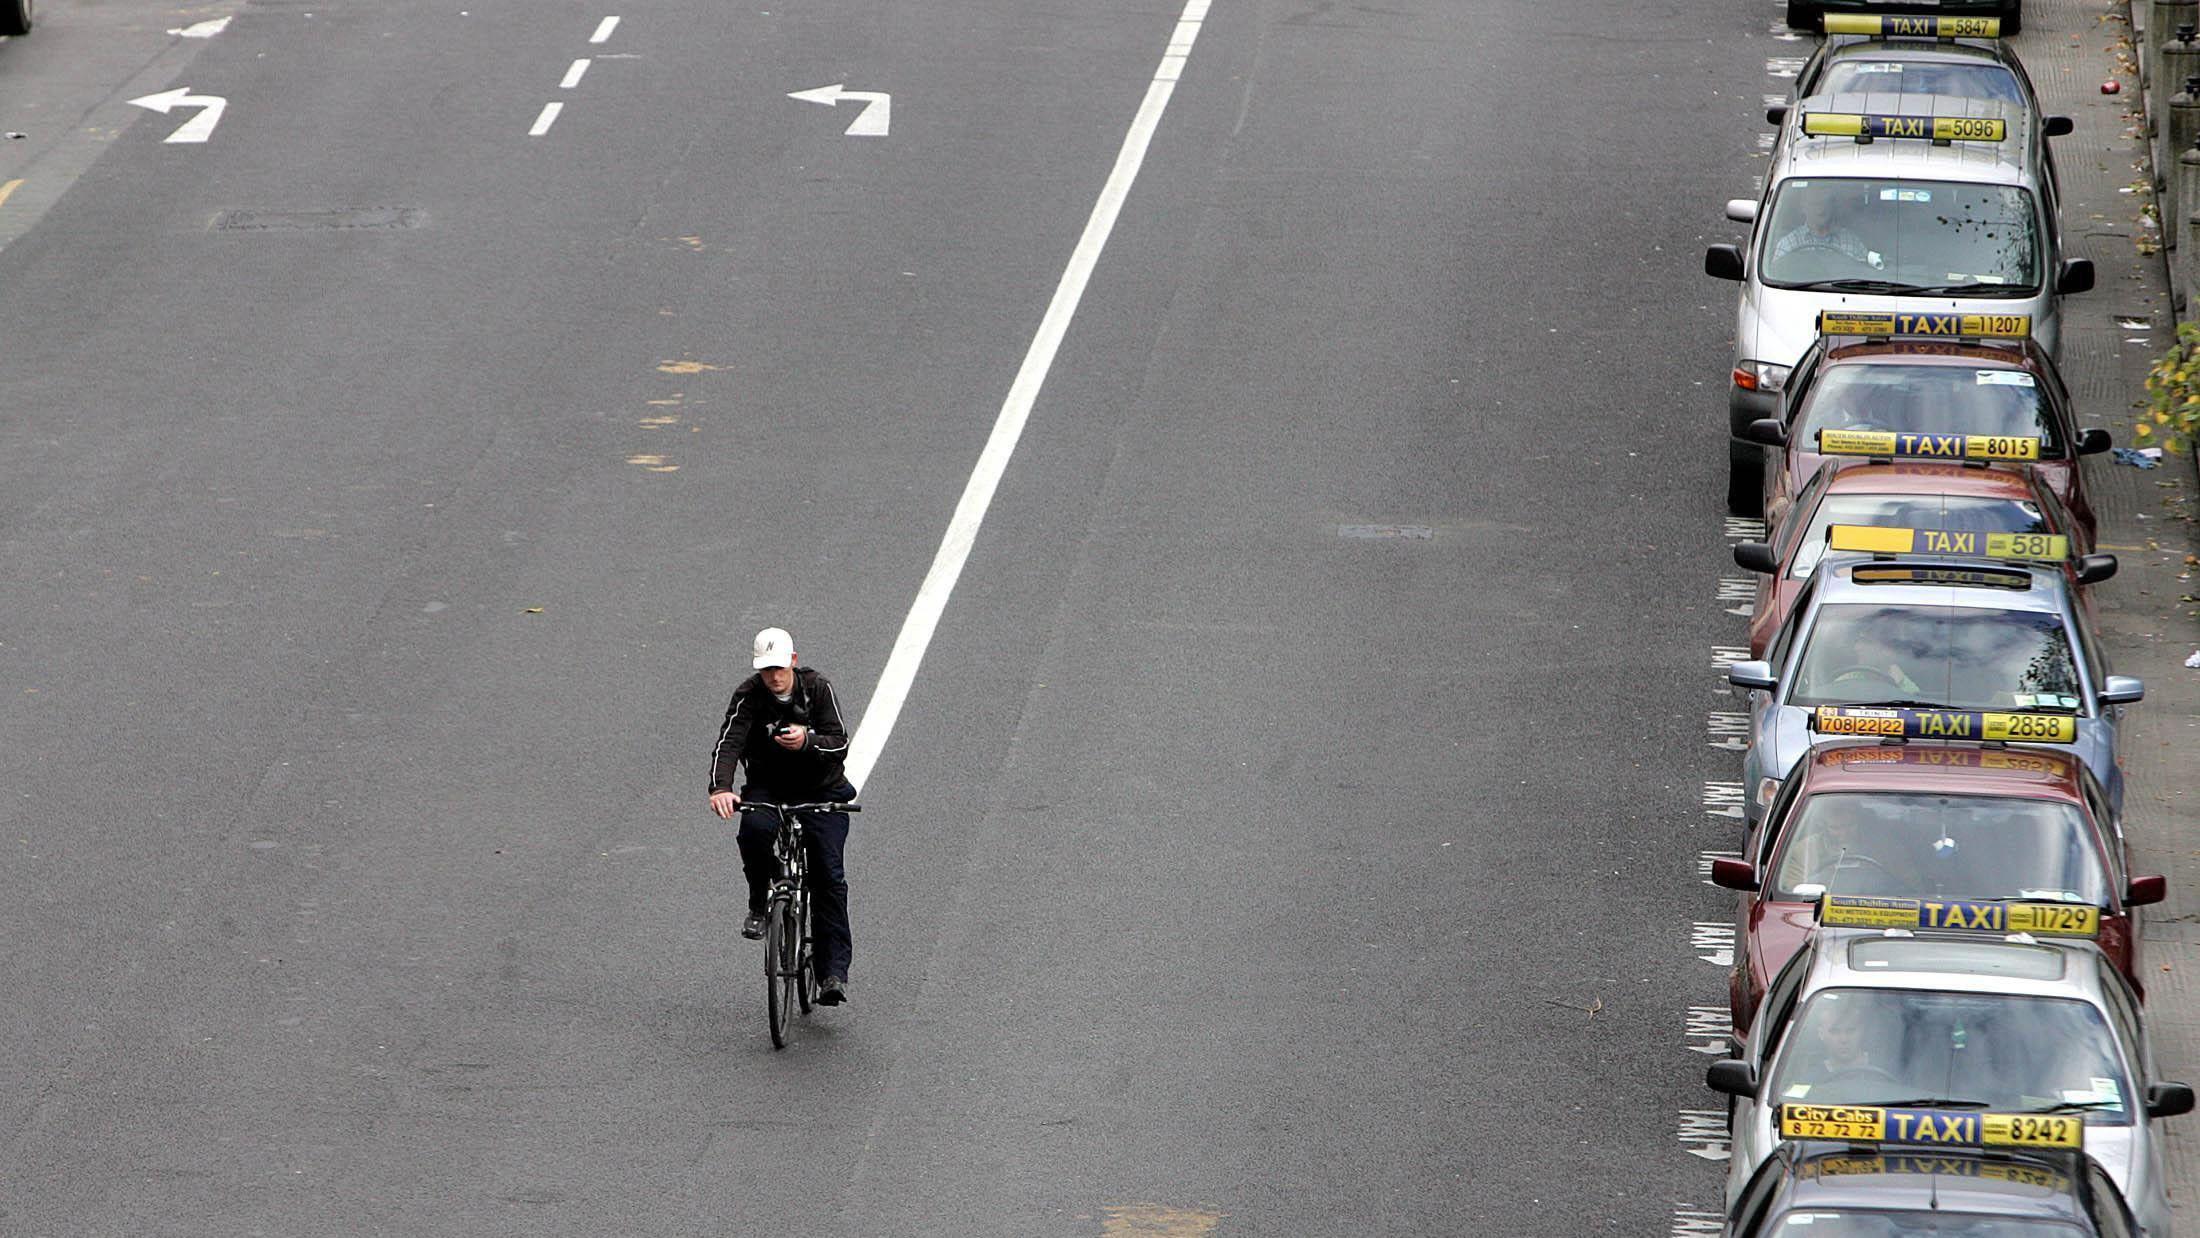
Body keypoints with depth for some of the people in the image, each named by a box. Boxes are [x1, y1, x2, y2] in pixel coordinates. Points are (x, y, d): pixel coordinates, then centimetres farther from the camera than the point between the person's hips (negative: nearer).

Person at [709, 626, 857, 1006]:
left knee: (828, 874, -13)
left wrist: (807, 741, -36)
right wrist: (720, 788, -43)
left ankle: (833, 971, -12)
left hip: (821, 789, 0)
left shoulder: (818, 688, -10)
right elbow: (729, 742, -25)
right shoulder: (748, 696, -11)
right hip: (768, 788, 0)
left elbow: (840, 743, -14)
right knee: (754, 829, -34)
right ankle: (759, 905, -7)